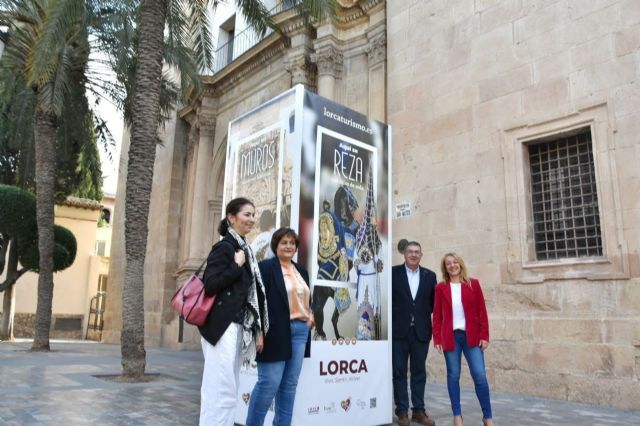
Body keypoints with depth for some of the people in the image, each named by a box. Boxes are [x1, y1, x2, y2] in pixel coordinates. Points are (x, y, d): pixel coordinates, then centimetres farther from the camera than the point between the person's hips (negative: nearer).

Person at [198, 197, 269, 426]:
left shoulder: (244, 248, 15)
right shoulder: (224, 247, -9)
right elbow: (210, 285, -19)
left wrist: (258, 329, 15)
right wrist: (237, 266, -13)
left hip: (237, 326, 9)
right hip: (222, 326, -9)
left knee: (229, 390, 13)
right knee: (221, 390, -5)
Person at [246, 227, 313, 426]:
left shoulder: (301, 271, 18)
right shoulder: (266, 267, -4)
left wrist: (310, 316, 7)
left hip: (300, 331, 7)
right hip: (276, 331, -7)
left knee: (290, 384, 10)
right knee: (269, 382, -5)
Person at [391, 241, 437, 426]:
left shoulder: (429, 275, 7)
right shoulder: (393, 272, -1)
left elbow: (434, 301, 9)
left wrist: (434, 325, 0)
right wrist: (388, 322, -7)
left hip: (421, 331, 3)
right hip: (399, 330, -2)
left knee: (419, 372, 10)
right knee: (399, 372, 5)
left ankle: (418, 411, 20)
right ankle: (402, 411, 15)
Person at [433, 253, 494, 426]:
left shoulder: (473, 284, 4)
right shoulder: (441, 287, 4)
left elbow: (482, 311, 3)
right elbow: (437, 315, 3)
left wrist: (484, 335, -3)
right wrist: (437, 338, -3)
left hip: (472, 336, 0)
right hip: (450, 336, 0)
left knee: (480, 375, -4)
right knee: (453, 376, 5)